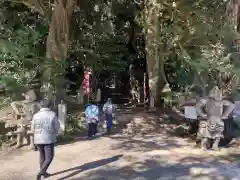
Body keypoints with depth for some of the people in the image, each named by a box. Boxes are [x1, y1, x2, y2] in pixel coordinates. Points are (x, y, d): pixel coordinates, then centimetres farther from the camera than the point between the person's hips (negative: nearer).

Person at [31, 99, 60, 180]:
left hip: (38, 139, 4)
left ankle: (44, 172, 30)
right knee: (49, 157, 5)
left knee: (42, 156, 20)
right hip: (49, 139, -4)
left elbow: (33, 129, 4)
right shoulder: (53, 114, -9)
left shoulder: (36, 115, -2)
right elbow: (57, 127, -4)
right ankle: (40, 173, -11)